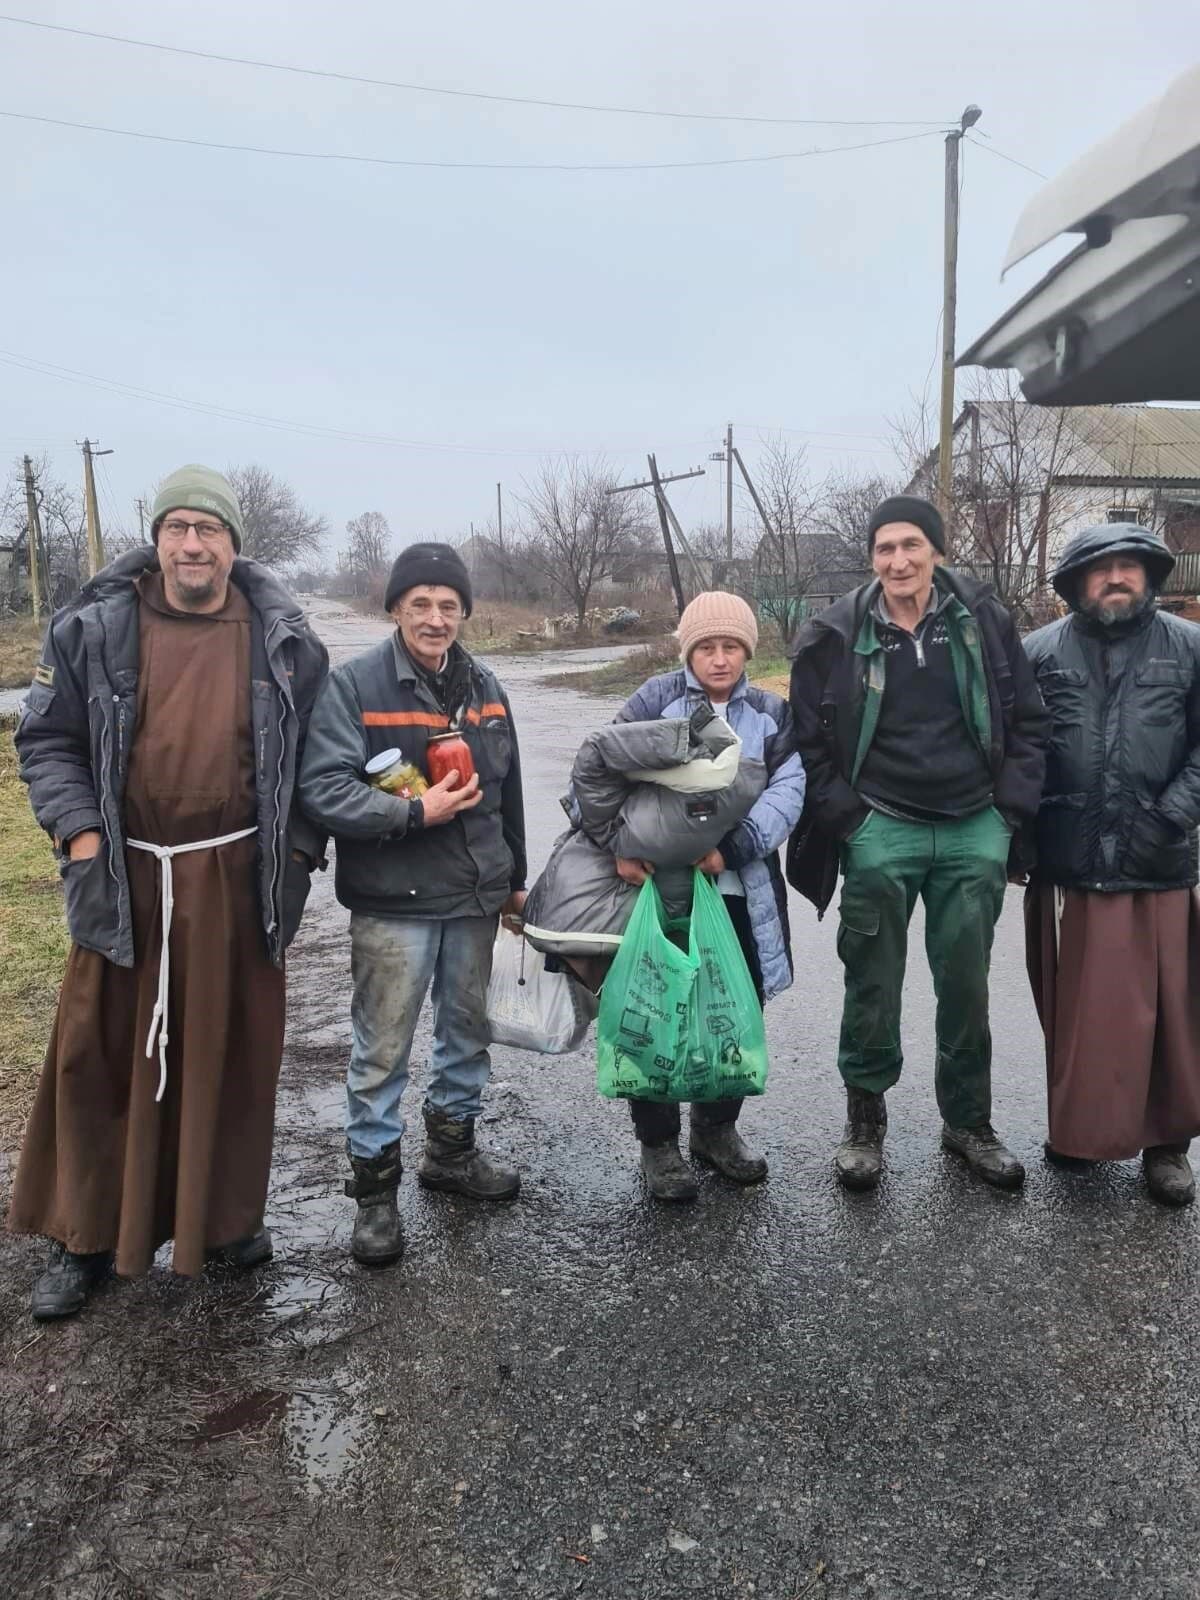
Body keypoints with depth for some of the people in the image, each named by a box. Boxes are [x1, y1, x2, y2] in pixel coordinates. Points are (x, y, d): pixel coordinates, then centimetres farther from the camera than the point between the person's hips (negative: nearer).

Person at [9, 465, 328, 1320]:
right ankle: (87, 1236, 25)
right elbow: (49, 741, 4)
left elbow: (314, 756, 8)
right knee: (101, 1054, 7)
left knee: (233, 1051, 10)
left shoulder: (284, 641, 1)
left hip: (238, 879, 0)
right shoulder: (93, 629, -1)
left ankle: (229, 1215, 29)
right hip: (126, 879, 0)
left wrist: (299, 852, 2)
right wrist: (80, 837, -7)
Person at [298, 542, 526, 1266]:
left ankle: (453, 1148, 38)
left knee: (470, 1029, 18)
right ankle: (375, 1188, 17)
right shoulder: (354, 685, -10)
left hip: (475, 898, 6)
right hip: (393, 904, -6)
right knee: (383, 1051, 2)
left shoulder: (483, 687, 9)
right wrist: (415, 812, -25)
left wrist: (515, 879, 21)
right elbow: (324, 787, -19)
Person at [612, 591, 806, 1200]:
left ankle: (716, 1127, 35)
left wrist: (732, 848, -20)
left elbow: (787, 792, -6)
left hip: (741, 893, 3)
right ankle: (658, 1142, 22)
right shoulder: (656, 699, -1)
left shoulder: (771, 714, 7)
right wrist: (620, 844, -20)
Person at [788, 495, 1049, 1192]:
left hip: (974, 833, 2)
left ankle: (969, 1122, 29)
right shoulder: (835, 635, -3)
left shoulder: (983, 619, 1)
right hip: (880, 833, -1)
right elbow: (810, 741, 2)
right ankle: (865, 1121, 24)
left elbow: (1028, 721, 6)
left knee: (967, 985, 11)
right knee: (874, 985, 6)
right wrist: (845, 817, -5)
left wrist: (1011, 810, 0)